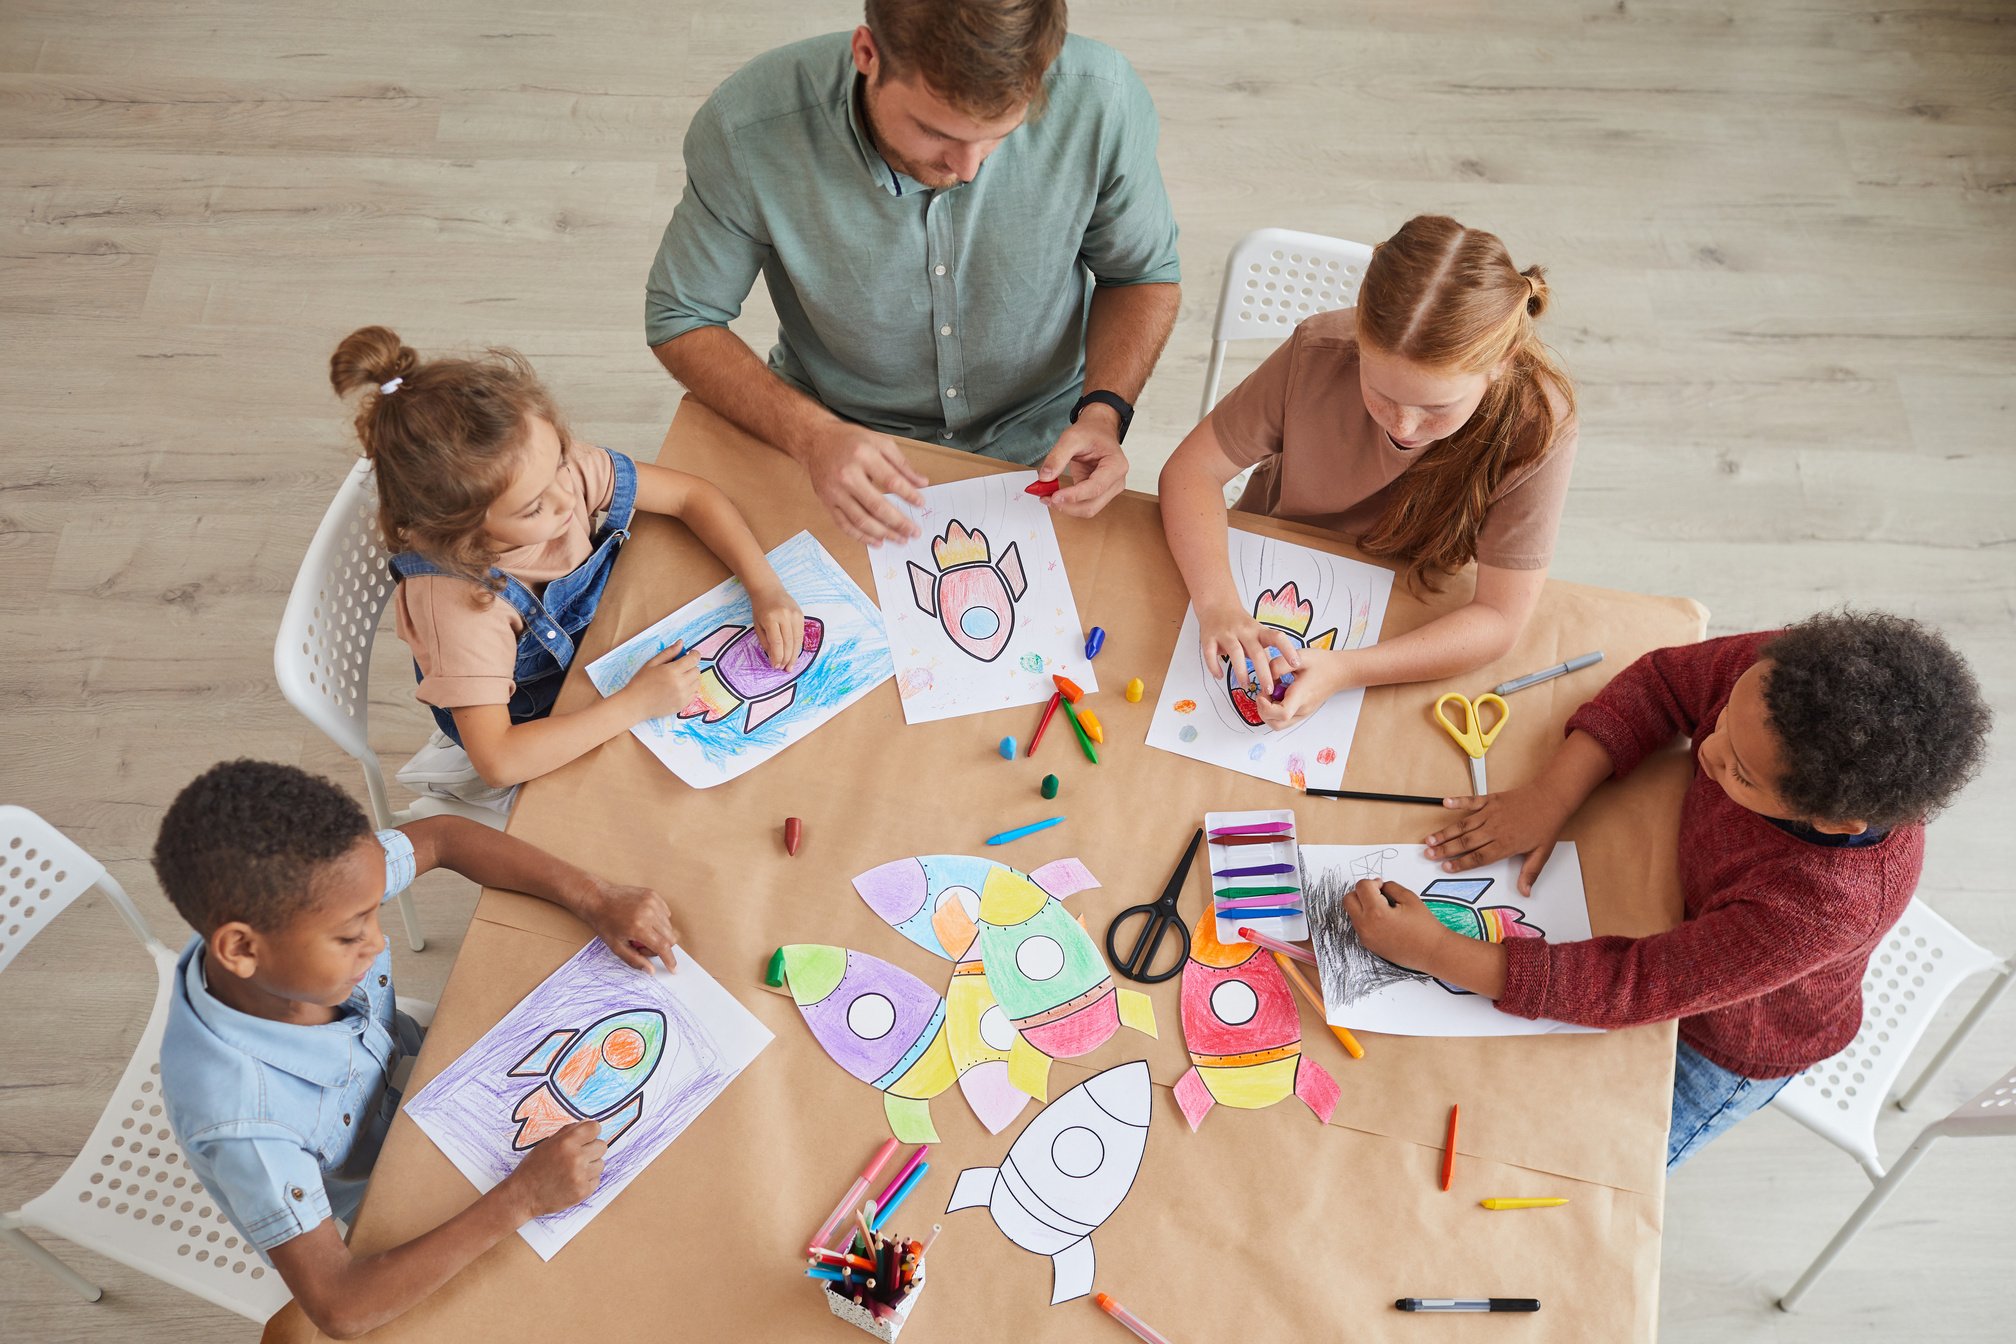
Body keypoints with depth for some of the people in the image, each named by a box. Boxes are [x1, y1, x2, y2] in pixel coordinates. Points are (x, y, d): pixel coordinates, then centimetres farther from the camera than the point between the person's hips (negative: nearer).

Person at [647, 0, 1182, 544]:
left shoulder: (1097, 100, -21)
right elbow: (680, 320, -10)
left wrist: (1104, 411, -20)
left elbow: (1143, 273, -2)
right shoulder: (748, 129, -24)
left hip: (1038, 446, 0)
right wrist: (812, 435, -26)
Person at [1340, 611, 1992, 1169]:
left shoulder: (1827, 909, -45)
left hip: (1724, 1047, -5)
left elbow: (1633, 987, -38)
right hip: (1685, 899, 5)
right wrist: (1553, 793, -28)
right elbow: (1663, 681, -15)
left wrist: (1433, 950, -41)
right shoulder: (1782, 674, -33)